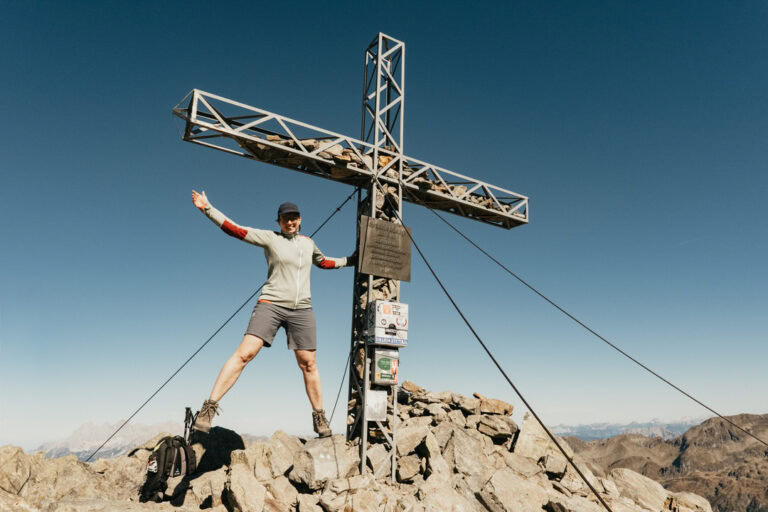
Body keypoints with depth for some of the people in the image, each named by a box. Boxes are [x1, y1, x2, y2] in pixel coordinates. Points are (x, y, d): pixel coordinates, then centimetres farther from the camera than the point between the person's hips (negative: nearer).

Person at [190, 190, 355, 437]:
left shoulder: (308, 242, 17)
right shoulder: (269, 238, 4)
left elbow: (323, 262, 36)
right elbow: (235, 230, -3)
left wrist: (349, 261, 36)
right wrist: (207, 209, -10)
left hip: (302, 308, 3)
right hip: (271, 303, -3)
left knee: (308, 363, 3)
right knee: (245, 353, -16)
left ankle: (319, 416, 17)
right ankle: (210, 406, -9)